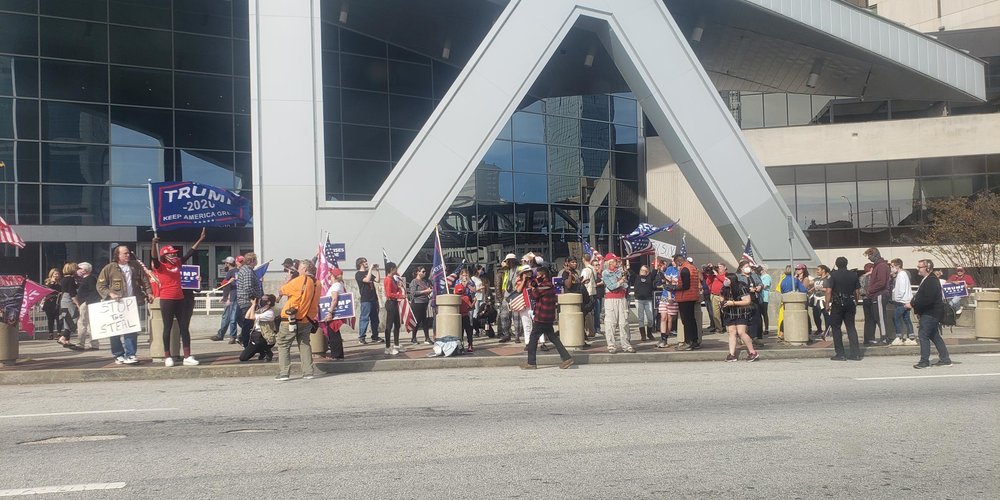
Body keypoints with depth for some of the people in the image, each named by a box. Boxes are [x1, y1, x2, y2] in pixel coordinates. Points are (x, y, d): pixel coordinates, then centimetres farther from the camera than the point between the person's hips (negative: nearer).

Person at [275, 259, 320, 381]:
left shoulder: (299, 281, -18)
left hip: (291, 320, -6)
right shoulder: (317, 283, 4)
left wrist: (289, 279, 8)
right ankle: (308, 372, 10)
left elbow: (282, 290, -6)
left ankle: (283, 373, -1)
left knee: (283, 345, 5)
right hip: (307, 320, 6)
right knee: (305, 344, 16)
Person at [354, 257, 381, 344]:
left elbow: (377, 280, 11)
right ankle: (361, 337, -8)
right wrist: (370, 269, -16)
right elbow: (367, 280, -20)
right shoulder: (358, 274, -3)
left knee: (375, 318, 9)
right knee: (364, 318, -9)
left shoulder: (369, 272, 20)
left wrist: (377, 270, 5)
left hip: (374, 298, 8)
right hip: (365, 299, -8)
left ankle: (375, 336, 15)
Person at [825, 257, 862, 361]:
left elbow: (829, 291, -12)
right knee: (851, 327, 9)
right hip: (850, 304, 4)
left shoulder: (833, 275, -6)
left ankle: (840, 354, 1)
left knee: (836, 327, 3)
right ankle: (856, 353, 4)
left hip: (837, 305, -4)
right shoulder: (854, 275, 6)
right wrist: (855, 303, 17)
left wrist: (827, 304, -5)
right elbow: (858, 292, 7)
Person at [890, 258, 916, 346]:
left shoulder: (901, 274, -14)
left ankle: (899, 338, -7)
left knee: (896, 317, -7)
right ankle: (911, 338, 8)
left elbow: (902, 289, -20)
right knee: (906, 319, 9)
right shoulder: (902, 274, 17)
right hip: (906, 301, 10)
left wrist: (897, 299, -12)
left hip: (902, 302, -10)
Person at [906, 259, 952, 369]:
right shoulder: (926, 280, 16)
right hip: (930, 313, 11)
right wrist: (913, 303, 9)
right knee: (935, 336, 14)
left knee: (923, 335, -11)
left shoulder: (932, 281, -18)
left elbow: (928, 299, -27)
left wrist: (913, 304, -22)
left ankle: (924, 361, -9)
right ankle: (945, 359, 20)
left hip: (930, 314, -11)